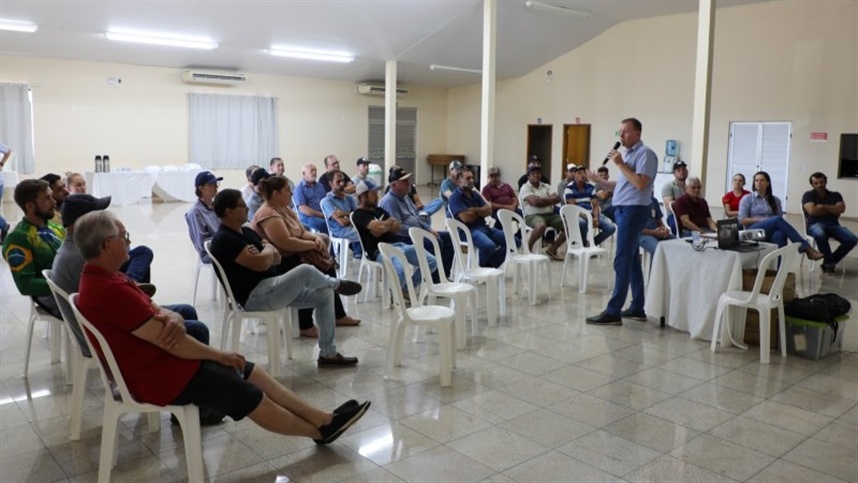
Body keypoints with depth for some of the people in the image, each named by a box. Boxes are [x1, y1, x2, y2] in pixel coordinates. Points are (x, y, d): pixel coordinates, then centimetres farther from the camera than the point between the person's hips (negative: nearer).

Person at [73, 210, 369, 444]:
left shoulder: (100, 280, 8)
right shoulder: (111, 290, -27)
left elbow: (152, 315, 8)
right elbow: (169, 342, -25)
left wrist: (170, 319, -17)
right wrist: (219, 355, -11)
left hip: (157, 359, 10)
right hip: (160, 373, -10)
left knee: (251, 372, 10)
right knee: (252, 397, -2)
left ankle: (322, 419, 14)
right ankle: (320, 431, 17)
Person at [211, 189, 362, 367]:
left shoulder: (246, 232, 15)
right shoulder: (224, 240, -16)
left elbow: (277, 258, 14)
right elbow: (261, 264, -26)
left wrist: (265, 253, -10)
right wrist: (268, 248, -2)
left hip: (270, 287, 10)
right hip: (254, 296, -10)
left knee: (325, 294, 1)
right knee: (305, 271, -25)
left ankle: (328, 353, 7)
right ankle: (336, 284, 12)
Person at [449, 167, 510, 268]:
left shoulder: (474, 193, 17)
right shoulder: (455, 197, -6)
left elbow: (489, 211, 9)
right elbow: (466, 217, -18)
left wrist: (475, 210, -10)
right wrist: (481, 212, 1)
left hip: (484, 227, 8)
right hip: (469, 231, -8)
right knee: (489, 245, -37)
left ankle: (489, 265, 4)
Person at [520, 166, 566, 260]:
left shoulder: (546, 186, 18)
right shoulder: (525, 188, 0)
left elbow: (557, 199, 4)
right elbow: (534, 202, -16)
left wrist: (541, 200, -8)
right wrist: (549, 200, -3)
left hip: (550, 214, 6)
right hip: (533, 215, -6)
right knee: (541, 225, -41)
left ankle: (552, 249, 4)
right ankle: (528, 247, -14)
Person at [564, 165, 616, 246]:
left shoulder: (591, 187, 9)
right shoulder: (569, 188, -6)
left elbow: (595, 205, 4)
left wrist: (596, 218, -17)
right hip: (577, 214, -5)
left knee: (611, 227, -14)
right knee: (582, 223, -42)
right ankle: (583, 245, -14)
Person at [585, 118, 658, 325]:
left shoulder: (645, 153, -10)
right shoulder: (628, 154, 18)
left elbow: (640, 184, -21)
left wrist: (620, 164, -16)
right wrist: (597, 180, 10)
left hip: (633, 210, -10)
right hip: (623, 210, 10)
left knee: (622, 261, -9)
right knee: (632, 260, 12)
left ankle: (613, 312, -8)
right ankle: (637, 308, 19)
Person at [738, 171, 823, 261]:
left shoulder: (775, 200, 20)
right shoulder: (747, 199, 10)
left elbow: (781, 219, 12)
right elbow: (742, 220, -1)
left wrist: (772, 221, -12)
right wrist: (762, 219, -10)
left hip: (771, 233, 3)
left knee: (779, 234, -38)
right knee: (777, 220, -32)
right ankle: (806, 248, -35)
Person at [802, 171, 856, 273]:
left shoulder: (835, 195, 18)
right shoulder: (808, 195, 7)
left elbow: (841, 209, 0)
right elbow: (812, 211, -10)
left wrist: (823, 207, -5)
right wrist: (832, 210, 0)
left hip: (833, 225, 4)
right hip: (815, 225, -4)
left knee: (852, 239, -23)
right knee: (820, 235, -41)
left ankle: (829, 263, -10)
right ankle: (830, 262, -21)